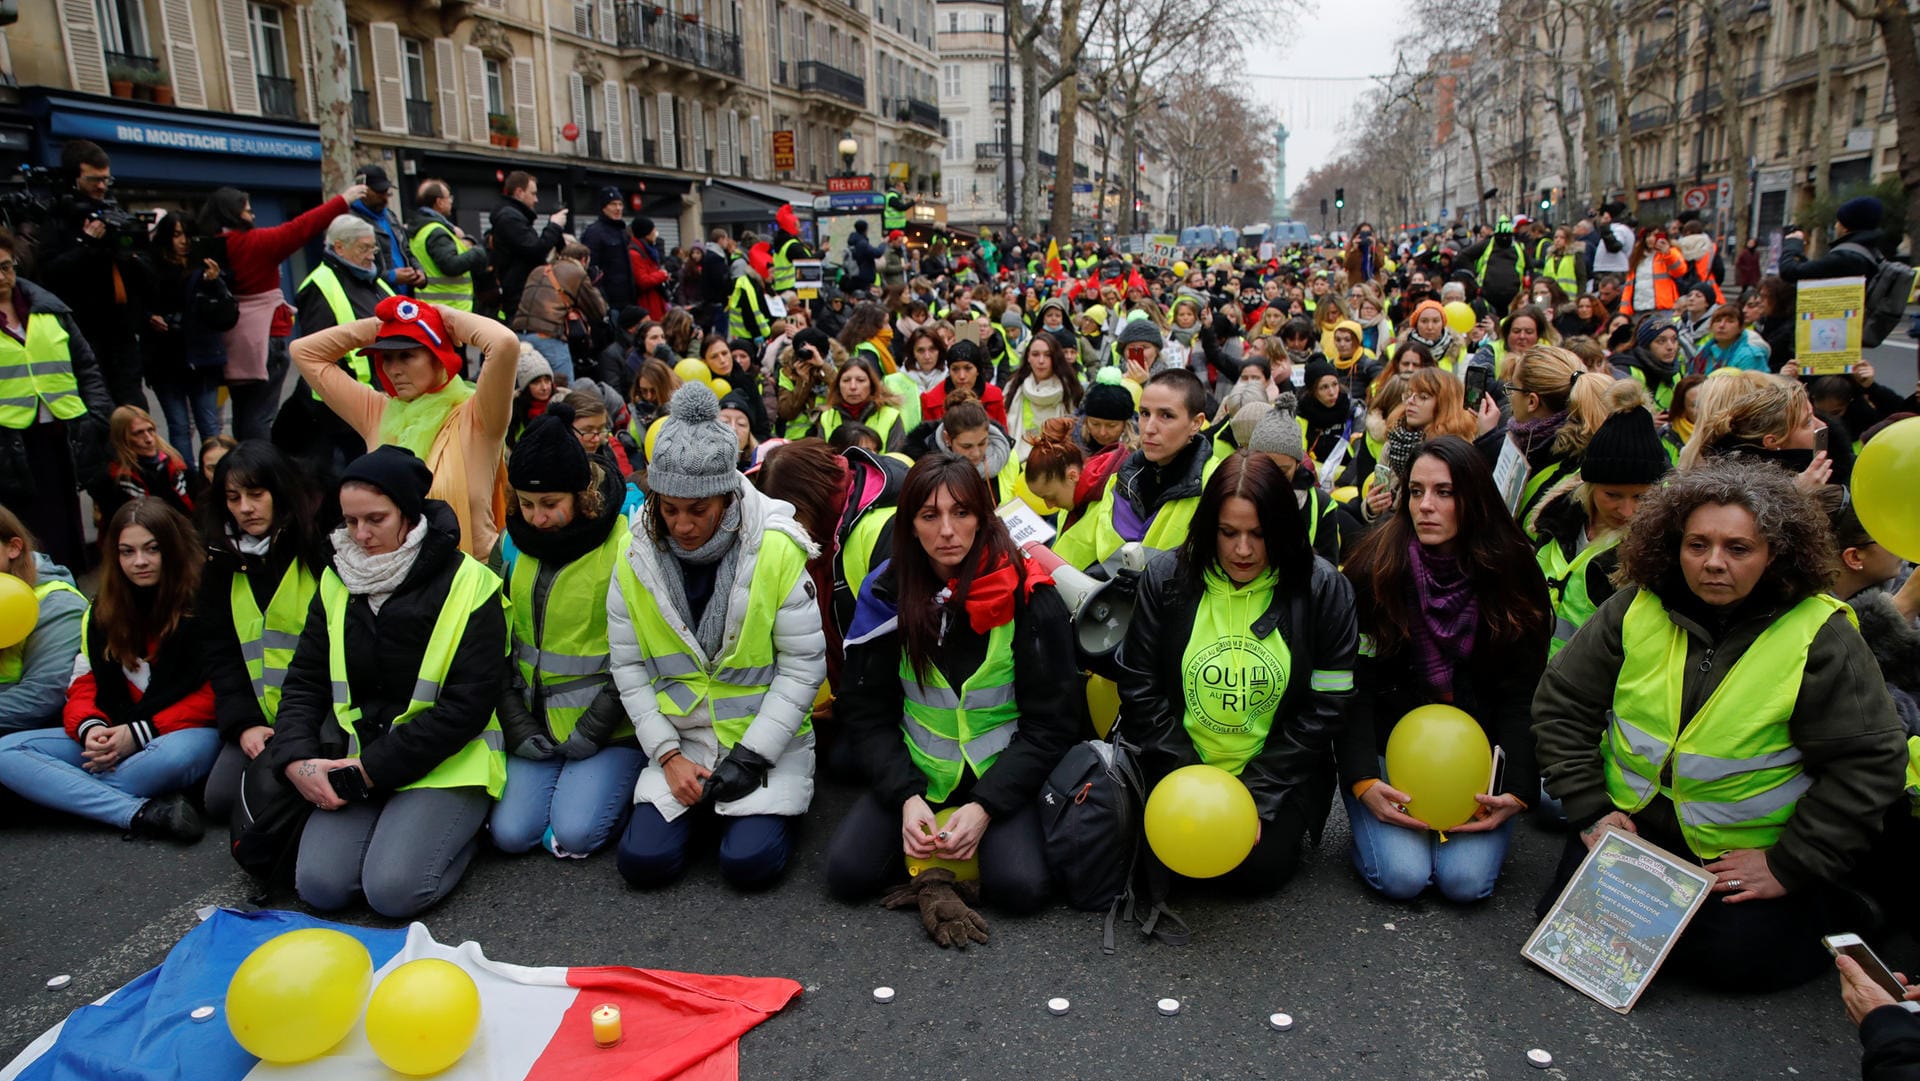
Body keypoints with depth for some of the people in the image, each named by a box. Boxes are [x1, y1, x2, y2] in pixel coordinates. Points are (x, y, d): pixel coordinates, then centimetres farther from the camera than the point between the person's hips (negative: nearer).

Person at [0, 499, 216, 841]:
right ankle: (142, 812, -29)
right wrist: (89, 727, -12)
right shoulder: (104, 610, 12)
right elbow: (84, 682, 10)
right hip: (113, 737, 6)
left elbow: (213, 695, -10)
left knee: (177, 754, -41)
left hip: (181, 733, -6)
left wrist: (140, 732, -18)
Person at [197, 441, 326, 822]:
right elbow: (219, 652, 9)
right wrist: (243, 723, -4)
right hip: (258, 717, 6)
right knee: (220, 798, -11)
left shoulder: (321, 549, -7)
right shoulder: (223, 561, 11)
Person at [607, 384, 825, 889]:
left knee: (749, 862, -19)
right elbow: (628, 666, 0)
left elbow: (804, 666, -12)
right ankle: (700, 803, 17)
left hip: (767, 737, -3)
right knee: (642, 860, -13)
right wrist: (668, 756, -9)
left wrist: (752, 755, -15)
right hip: (679, 738, 3)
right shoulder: (637, 558, -5)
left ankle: (774, 802, 13)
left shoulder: (775, 551, -15)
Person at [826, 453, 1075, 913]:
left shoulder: (1028, 597, -12)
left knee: (1022, 887, -26)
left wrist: (984, 806, -20)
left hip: (1002, 773, -2)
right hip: (915, 772, 3)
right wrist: (905, 797, -17)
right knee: (848, 873, -17)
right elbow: (866, 711, -2)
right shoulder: (888, 592, -5)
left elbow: (1051, 723, -10)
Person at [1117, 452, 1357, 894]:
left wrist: (1258, 796, -13)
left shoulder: (1323, 587, -10)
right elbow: (1140, 688, -6)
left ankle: (1284, 821, 17)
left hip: (1277, 774, 0)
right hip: (1181, 766, 1)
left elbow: (1327, 706, -8)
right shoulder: (1167, 576, -8)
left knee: (1258, 870, -16)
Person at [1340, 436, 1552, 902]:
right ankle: (1370, 826, 12)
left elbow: (1519, 698, -2)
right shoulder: (1376, 567, -8)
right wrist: (1361, 778, -20)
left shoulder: (1511, 576, -3)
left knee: (1466, 881, -17)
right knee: (1402, 876, -20)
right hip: (1387, 742, -1)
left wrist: (1518, 789, -14)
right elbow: (1353, 686, -8)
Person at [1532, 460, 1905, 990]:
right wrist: (1590, 811, -7)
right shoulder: (1636, 609, -7)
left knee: (1734, 958, -16)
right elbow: (1561, 705, -2)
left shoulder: (1820, 637, -14)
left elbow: (1870, 762, -13)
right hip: (1632, 823, 2)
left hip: (1745, 853, -2)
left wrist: (1790, 867, -14)